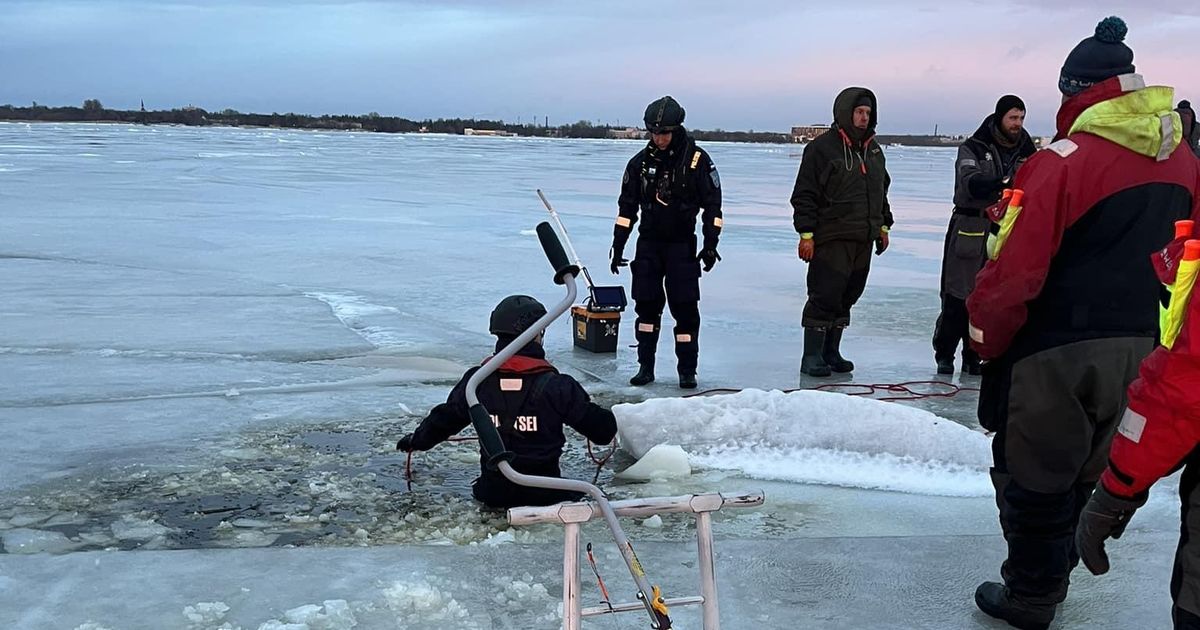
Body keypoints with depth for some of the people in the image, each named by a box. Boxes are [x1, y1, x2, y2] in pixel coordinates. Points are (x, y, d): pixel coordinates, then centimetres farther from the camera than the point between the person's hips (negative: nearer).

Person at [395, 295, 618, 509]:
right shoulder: (556, 386, -14)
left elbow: (444, 419, 10)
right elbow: (599, 424, -5)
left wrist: (415, 440, 30)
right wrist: (607, 428, 20)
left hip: (493, 494, 3)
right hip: (544, 493, -3)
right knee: (576, 490, 26)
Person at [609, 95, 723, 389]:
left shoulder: (697, 159, -6)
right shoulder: (641, 161, 3)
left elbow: (712, 203, -2)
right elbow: (627, 206, 9)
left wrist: (711, 244, -7)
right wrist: (618, 245, 5)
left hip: (682, 244, -3)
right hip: (648, 243, 3)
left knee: (685, 307, -4)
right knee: (646, 305, 4)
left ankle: (687, 370, 4)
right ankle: (645, 366, 13)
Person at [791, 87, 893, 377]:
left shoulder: (873, 149, 16)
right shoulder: (822, 147, -7)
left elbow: (881, 191, 27)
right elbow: (805, 194, -9)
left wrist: (883, 225, 22)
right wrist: (806, 234, -13)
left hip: (864, 240, 7)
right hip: (831, 240, -7)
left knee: (847, 297, 10)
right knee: (825, 296, -8)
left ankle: (831, 352, 20)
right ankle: (812, 356, -1)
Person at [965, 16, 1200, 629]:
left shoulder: (1064, 161, -18)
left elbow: (1016, 270, -20)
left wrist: (987, 337, -5)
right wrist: (1144, 326, 20)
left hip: (1056, 354, -7)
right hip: (1142, 352, 7)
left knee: (1033, 475, 9)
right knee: (1088, 470, 22)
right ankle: (1051, 574, 39)